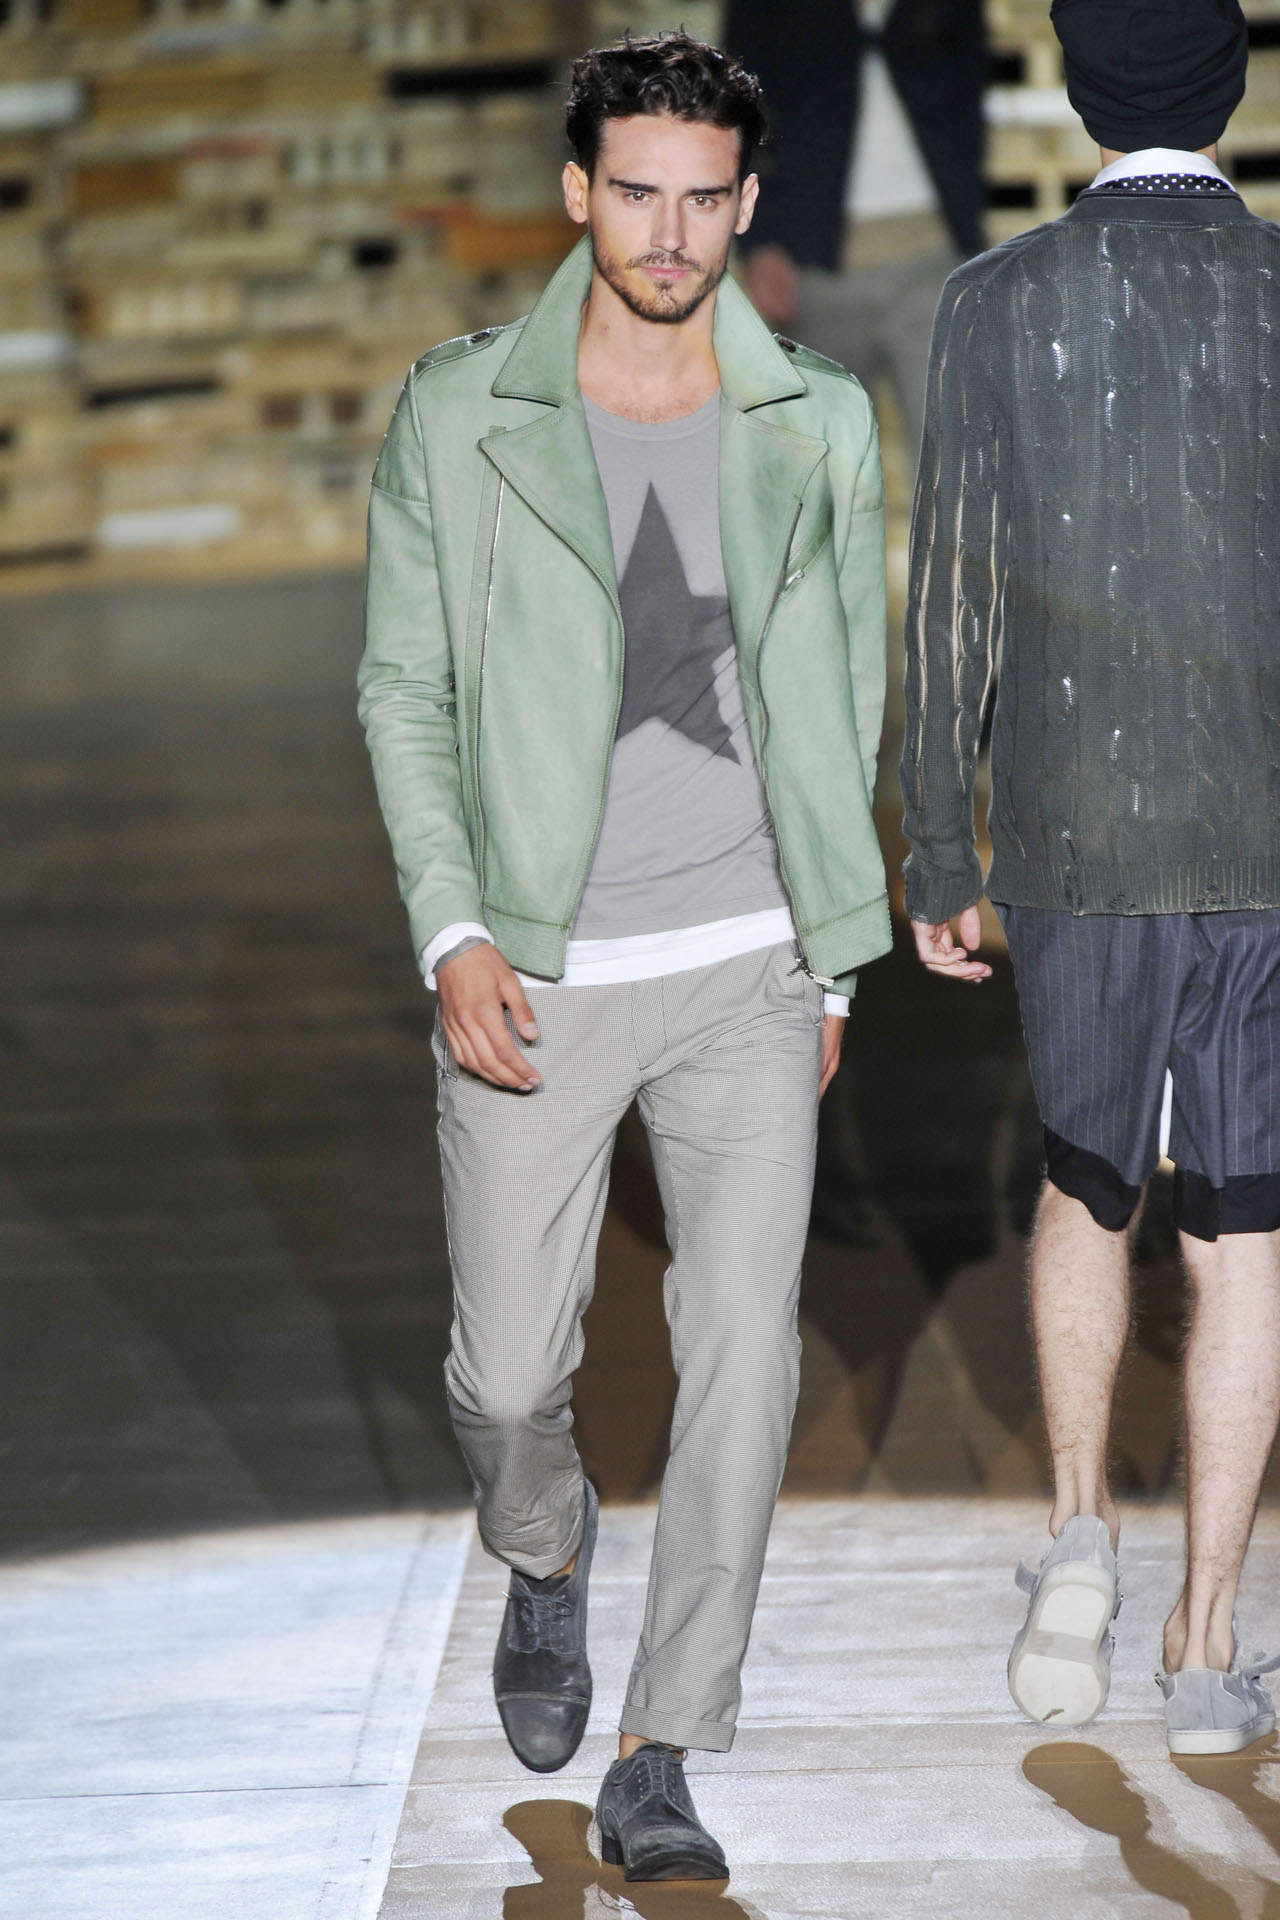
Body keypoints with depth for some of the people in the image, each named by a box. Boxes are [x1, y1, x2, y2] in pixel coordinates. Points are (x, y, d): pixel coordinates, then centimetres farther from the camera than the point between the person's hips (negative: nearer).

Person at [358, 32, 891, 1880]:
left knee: (746, 1350, -10)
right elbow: (403, 691, 1)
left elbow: (842, 699, 11)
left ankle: (654, 1769, 0)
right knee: (510, 1374, 6)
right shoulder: (458, 414, -3)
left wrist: (830, 961, 12)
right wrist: (453, 936, -10)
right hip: (535, 978, 0)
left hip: (746, 970, 1)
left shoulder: (818, 424, 2)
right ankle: (545, 1561, 41)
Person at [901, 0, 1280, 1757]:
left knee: (1087, 1186, 22)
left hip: (1076, 841, 0)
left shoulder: (996, 304, -4)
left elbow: (950, 603, -4)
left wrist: (935, 867, 5)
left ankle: (1081, 1535, 7)